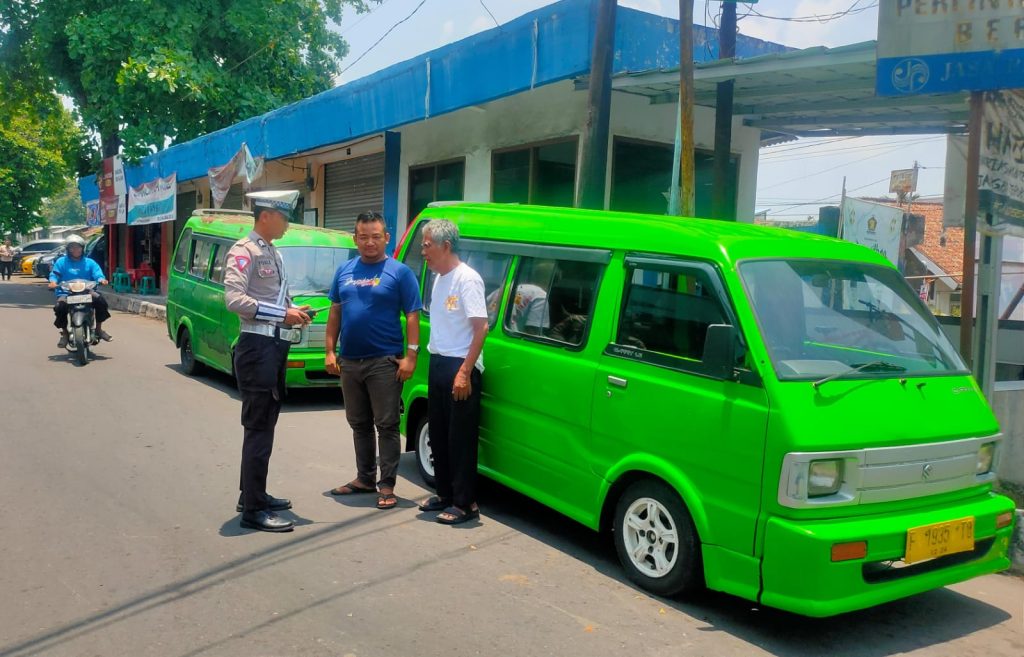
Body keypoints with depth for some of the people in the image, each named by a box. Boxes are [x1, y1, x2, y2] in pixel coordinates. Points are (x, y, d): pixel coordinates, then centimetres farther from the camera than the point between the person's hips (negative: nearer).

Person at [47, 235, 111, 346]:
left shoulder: (89, 262, 15)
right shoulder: (61, 262, 12)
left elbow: (97, 274, 1)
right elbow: (54, 274, 2)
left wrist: (101, 280, -23)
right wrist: (53, 281, -22)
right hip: (66, 293, -1)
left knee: (100, 299, -28)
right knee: (60, 306, -32)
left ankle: (99, 328, -9)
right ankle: (64, 333, -8)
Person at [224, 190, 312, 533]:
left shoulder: (273, 253, 17)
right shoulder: (244, 251, -11)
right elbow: (234, 299, -22)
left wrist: (294, 311, 5)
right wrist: (282, 314, -21)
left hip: (276, 346, 10)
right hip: (257, 347, -9)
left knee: (264, 425, 17)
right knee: (258, 428, -6)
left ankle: (253, 494, 29)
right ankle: (253, 510, -1)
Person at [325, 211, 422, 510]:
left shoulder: (399, 272, -5)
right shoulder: (344, 271, 10)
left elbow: (412, 315, -7)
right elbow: (335, 312, 13)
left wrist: (411, 355, -14)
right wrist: (330, 351, 6)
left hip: (384, 361, -6)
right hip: (349, 361, 6)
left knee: (386, 425, 0)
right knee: (359, 424, 16)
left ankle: (387, 485, 7)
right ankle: (364, 478, 28)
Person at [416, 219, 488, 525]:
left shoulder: (467, 279, -14)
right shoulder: (438, 278, 12)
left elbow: (481, 327, -19)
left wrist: (465, 371, -23)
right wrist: (434, 357, 11)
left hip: (461, 367, -9)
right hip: (438, 363, 9)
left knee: (461, 439, -2)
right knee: (438, 434, 16)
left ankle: (465, 503, 6)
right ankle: (445, 494, 29)